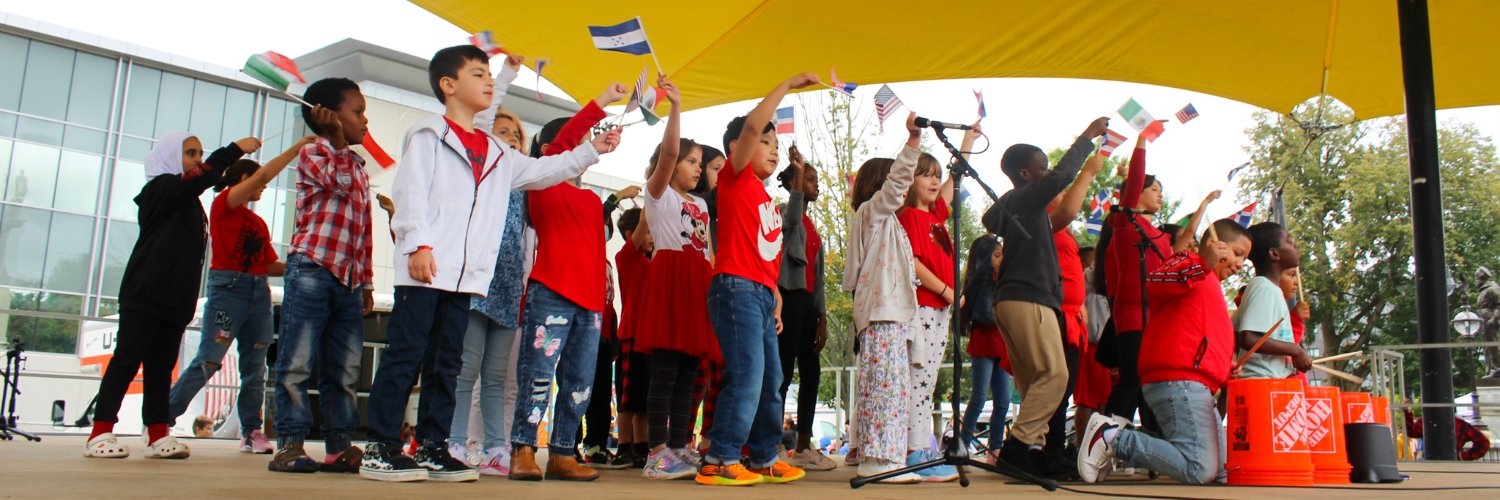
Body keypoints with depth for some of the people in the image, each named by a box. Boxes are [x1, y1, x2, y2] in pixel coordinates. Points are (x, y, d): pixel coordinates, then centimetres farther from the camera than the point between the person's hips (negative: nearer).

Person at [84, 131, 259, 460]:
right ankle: (100, 434, 0)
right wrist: (236, 149, -22)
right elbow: (202, 177, -23)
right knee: (126, 361, -5)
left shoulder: (188, 202, 19)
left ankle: (158, 435, 8)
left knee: (161, 368, 7)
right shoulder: (161, 188, -3)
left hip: (175, 300, 8)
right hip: (145, 294, -8)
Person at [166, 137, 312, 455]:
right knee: (208, 362, -10)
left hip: (259, 293, 7)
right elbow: (263, 174, -11)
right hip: (228, 288, -7)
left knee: (255, 367, 5)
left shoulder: (258, 222, 18)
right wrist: (298, 148, -8)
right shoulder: (223, 204, 1)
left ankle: (252, 433, 9)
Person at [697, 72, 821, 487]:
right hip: (737, 288, -9)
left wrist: (776, 302, 16)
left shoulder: (765, 197, 21)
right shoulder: (735, 177, -1)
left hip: (762, 295, 9)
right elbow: (752, 125, -14)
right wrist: (788, 85, -7)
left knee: (769, 382, 12)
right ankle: (718, 462, -6)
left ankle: (764, 459, 22)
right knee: (746, 377, -13)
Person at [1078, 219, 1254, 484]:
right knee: (1200, 470, -21)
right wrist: (1203, 263, -36)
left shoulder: (1210, 285, 32)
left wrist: (1225, 369, 17)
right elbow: (1154, 282, -22)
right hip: (1179, 381, -11)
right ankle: (1113, 437, -12)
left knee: (1222, 469, 10)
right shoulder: (1188, 262, 2)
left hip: (1197, 387, 11)